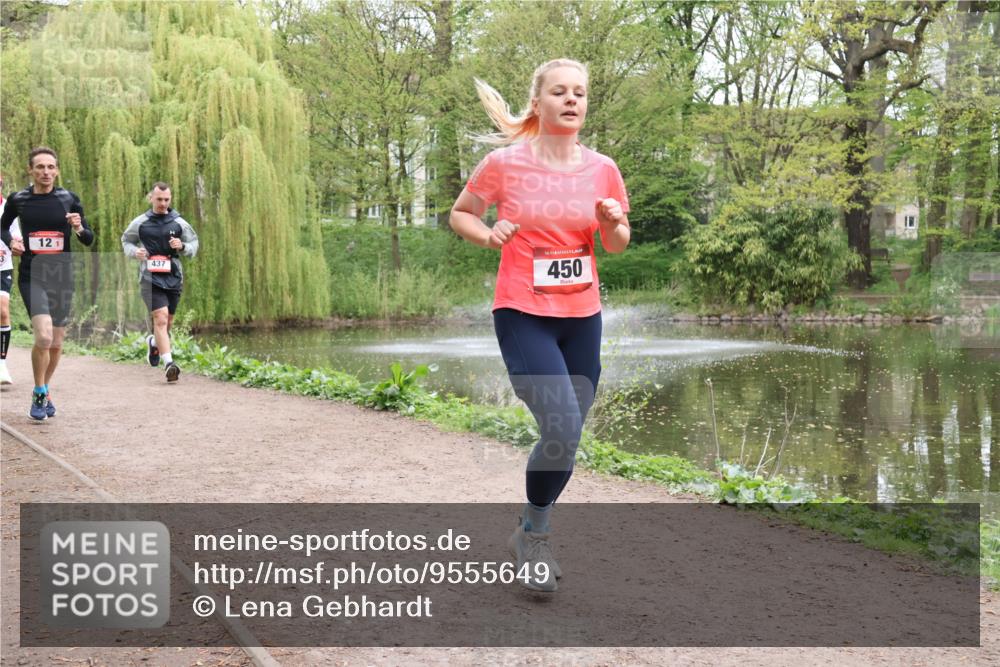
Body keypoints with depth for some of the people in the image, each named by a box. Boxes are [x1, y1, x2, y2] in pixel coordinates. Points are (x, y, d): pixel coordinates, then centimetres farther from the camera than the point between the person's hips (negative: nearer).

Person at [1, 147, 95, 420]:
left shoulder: (69, 199, 1)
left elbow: (89, 239, 7)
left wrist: (79, 229, -14)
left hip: (62, 277, 2)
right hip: (31, 276, -2)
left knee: (56, 344, 10)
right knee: (43, 336, -22)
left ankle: (45, 389, 36)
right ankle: (39, 395, -1)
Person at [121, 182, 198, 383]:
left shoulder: (179, 223, 6)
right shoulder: (140, 223, 4)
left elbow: (194, 244, 15)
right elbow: (126, 240, 18)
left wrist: (182, 246, -7)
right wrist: (134, 251, -3)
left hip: (173, 278, 3)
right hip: (150, 278, -3)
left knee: (167, 322, 14)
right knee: (160, 319, -18)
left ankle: (153, 342, 48)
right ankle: (169, 363, -23)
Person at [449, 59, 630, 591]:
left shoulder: (602, 169, 3)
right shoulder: (504, 163, -6)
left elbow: (616, 246, 13)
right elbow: (460, 214, 8)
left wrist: (614, 223, -9)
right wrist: (488, 235, -13)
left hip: (582, 316, 5)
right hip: (522, 313, -4)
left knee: (566, 436, 9)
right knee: (562, 429, -18)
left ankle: (533, 533, 33)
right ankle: (533, 537, 7)